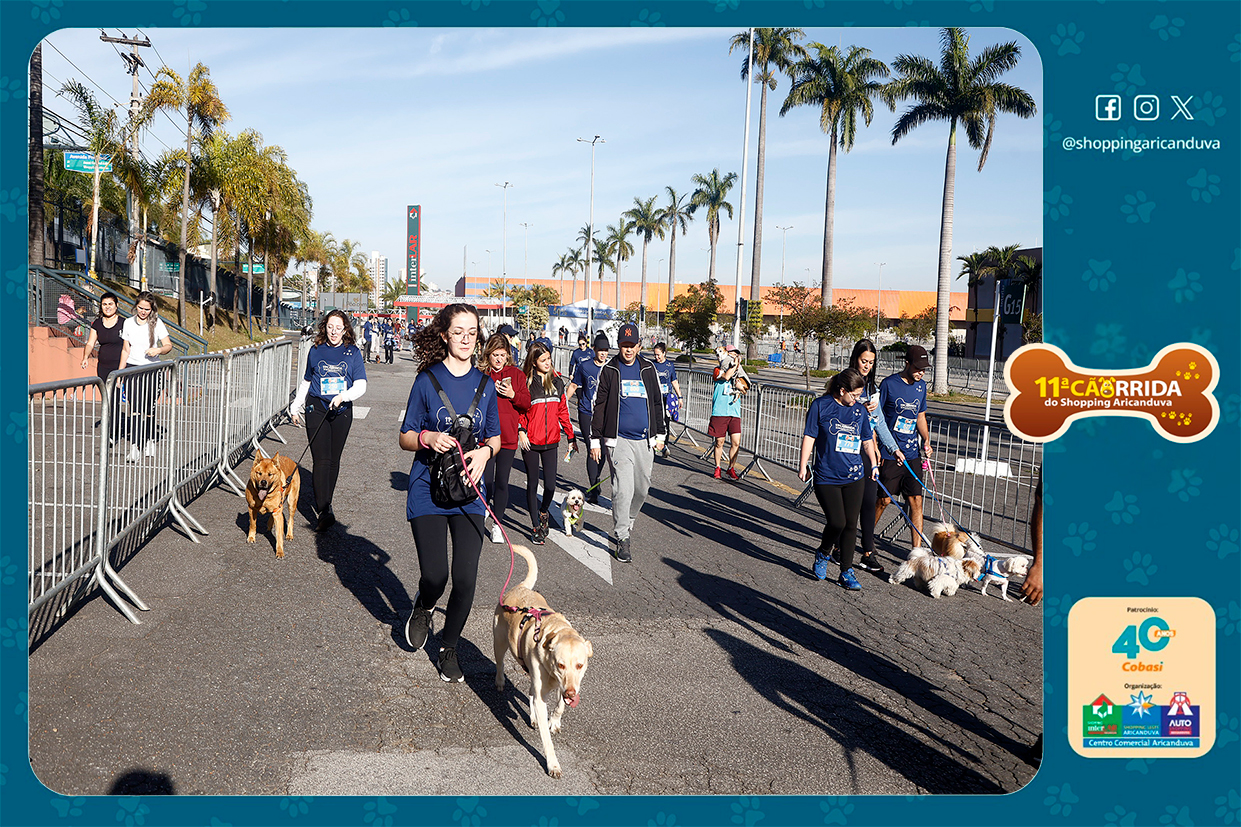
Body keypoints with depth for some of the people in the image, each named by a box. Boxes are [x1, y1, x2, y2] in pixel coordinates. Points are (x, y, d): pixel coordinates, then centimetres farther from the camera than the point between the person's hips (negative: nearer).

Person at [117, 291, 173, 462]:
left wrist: (158, 350, -22)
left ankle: (149, 442, 24)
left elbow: (168, 345, 1)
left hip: (151, 370, -1)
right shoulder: (128, 323, 6)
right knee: (135, 410, -10)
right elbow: (125, 349, 12)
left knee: (149, 410, 5)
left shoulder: (157, 323, 0)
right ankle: (135, 448, -15)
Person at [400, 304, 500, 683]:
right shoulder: (427, 380, -2)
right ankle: (422, 609, 30)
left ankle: (449, 649, 21)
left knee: (465, 578, -3)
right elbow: (406, 438, 1)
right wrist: (428, 438, -20)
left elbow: (495, 439, 14)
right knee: (434, 576, -9)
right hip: (428, 489, -2)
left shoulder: (485, 384, 7)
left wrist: (484, 451, -9)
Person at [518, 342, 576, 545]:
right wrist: (520, 431, -14)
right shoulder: (525, 382, -3)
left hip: (551, 440, 3)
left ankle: (543, 512, 30)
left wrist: (571, 436, 13)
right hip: (530, 441, -3)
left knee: (550, 484, -1)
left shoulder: (557, 381, 8)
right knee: (533, 484, 4)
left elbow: (563, 410, 13)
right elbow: (518, 409, -1)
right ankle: (537, 527, 14)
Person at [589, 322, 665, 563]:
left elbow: (657, 403, 18)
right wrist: (595, 440, -3)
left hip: (645, 441, 4)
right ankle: (622, 539, -3)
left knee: (641, 489, 10)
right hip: (619, 440, -4)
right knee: (623, 489, -12)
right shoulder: (609, 371, 0)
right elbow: (599, 406, 1)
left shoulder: (648, 370, 10)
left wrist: (660, 435, 16)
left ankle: (625, 524, 32)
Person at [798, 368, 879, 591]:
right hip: (826, 477, -4)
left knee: (850, 524, 3)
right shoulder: (821, 406, -4)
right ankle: (823, 555, 20)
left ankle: (846, 572, 15)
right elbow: (809, 437, -2)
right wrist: (803, 465, -3)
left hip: (854, 477, 4)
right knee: (837, 522, -11)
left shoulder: (860, 410, 9)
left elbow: (867, 440, 21)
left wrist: (874, 464, 24)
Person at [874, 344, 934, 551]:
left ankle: (917, 548, 5)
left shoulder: (921, 386, 9)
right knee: (884, 499, 3)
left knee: (916, 500, 0)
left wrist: (926, 441, 4)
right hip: (889, 454, -5)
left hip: (912, 455, 5)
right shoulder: (889, 384, -8)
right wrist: (875, 449, -9)